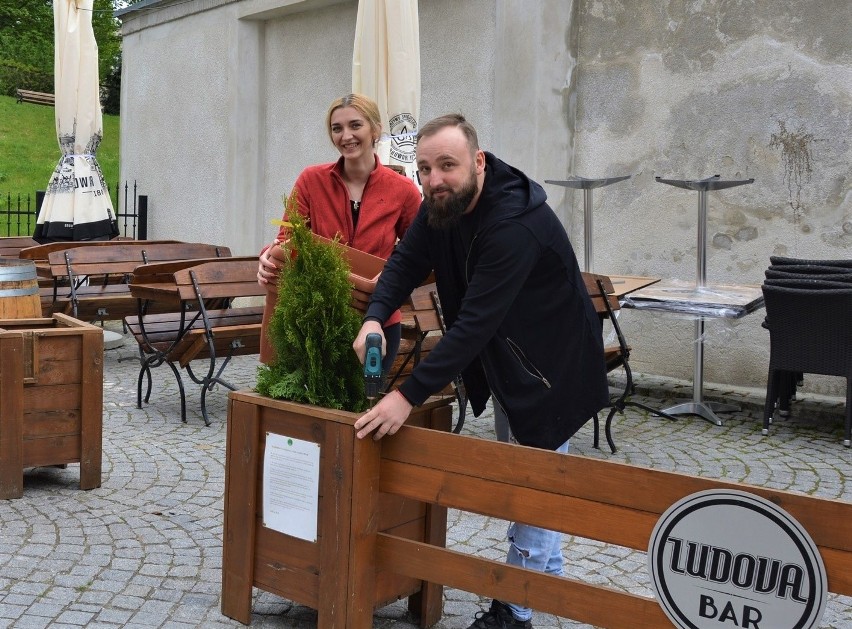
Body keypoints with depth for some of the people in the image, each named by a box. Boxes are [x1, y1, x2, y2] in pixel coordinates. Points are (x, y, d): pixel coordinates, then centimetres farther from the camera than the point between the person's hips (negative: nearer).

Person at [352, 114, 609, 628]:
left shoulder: (514, 224, -35)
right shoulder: (443, 200, -9)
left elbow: (475, 323, -39)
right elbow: (406, 262, -9)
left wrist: (409, 396, -40)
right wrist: (374, 318, -30)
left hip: (551, 365, -9)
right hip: (502, 358, 9)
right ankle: (545, 574, 38)